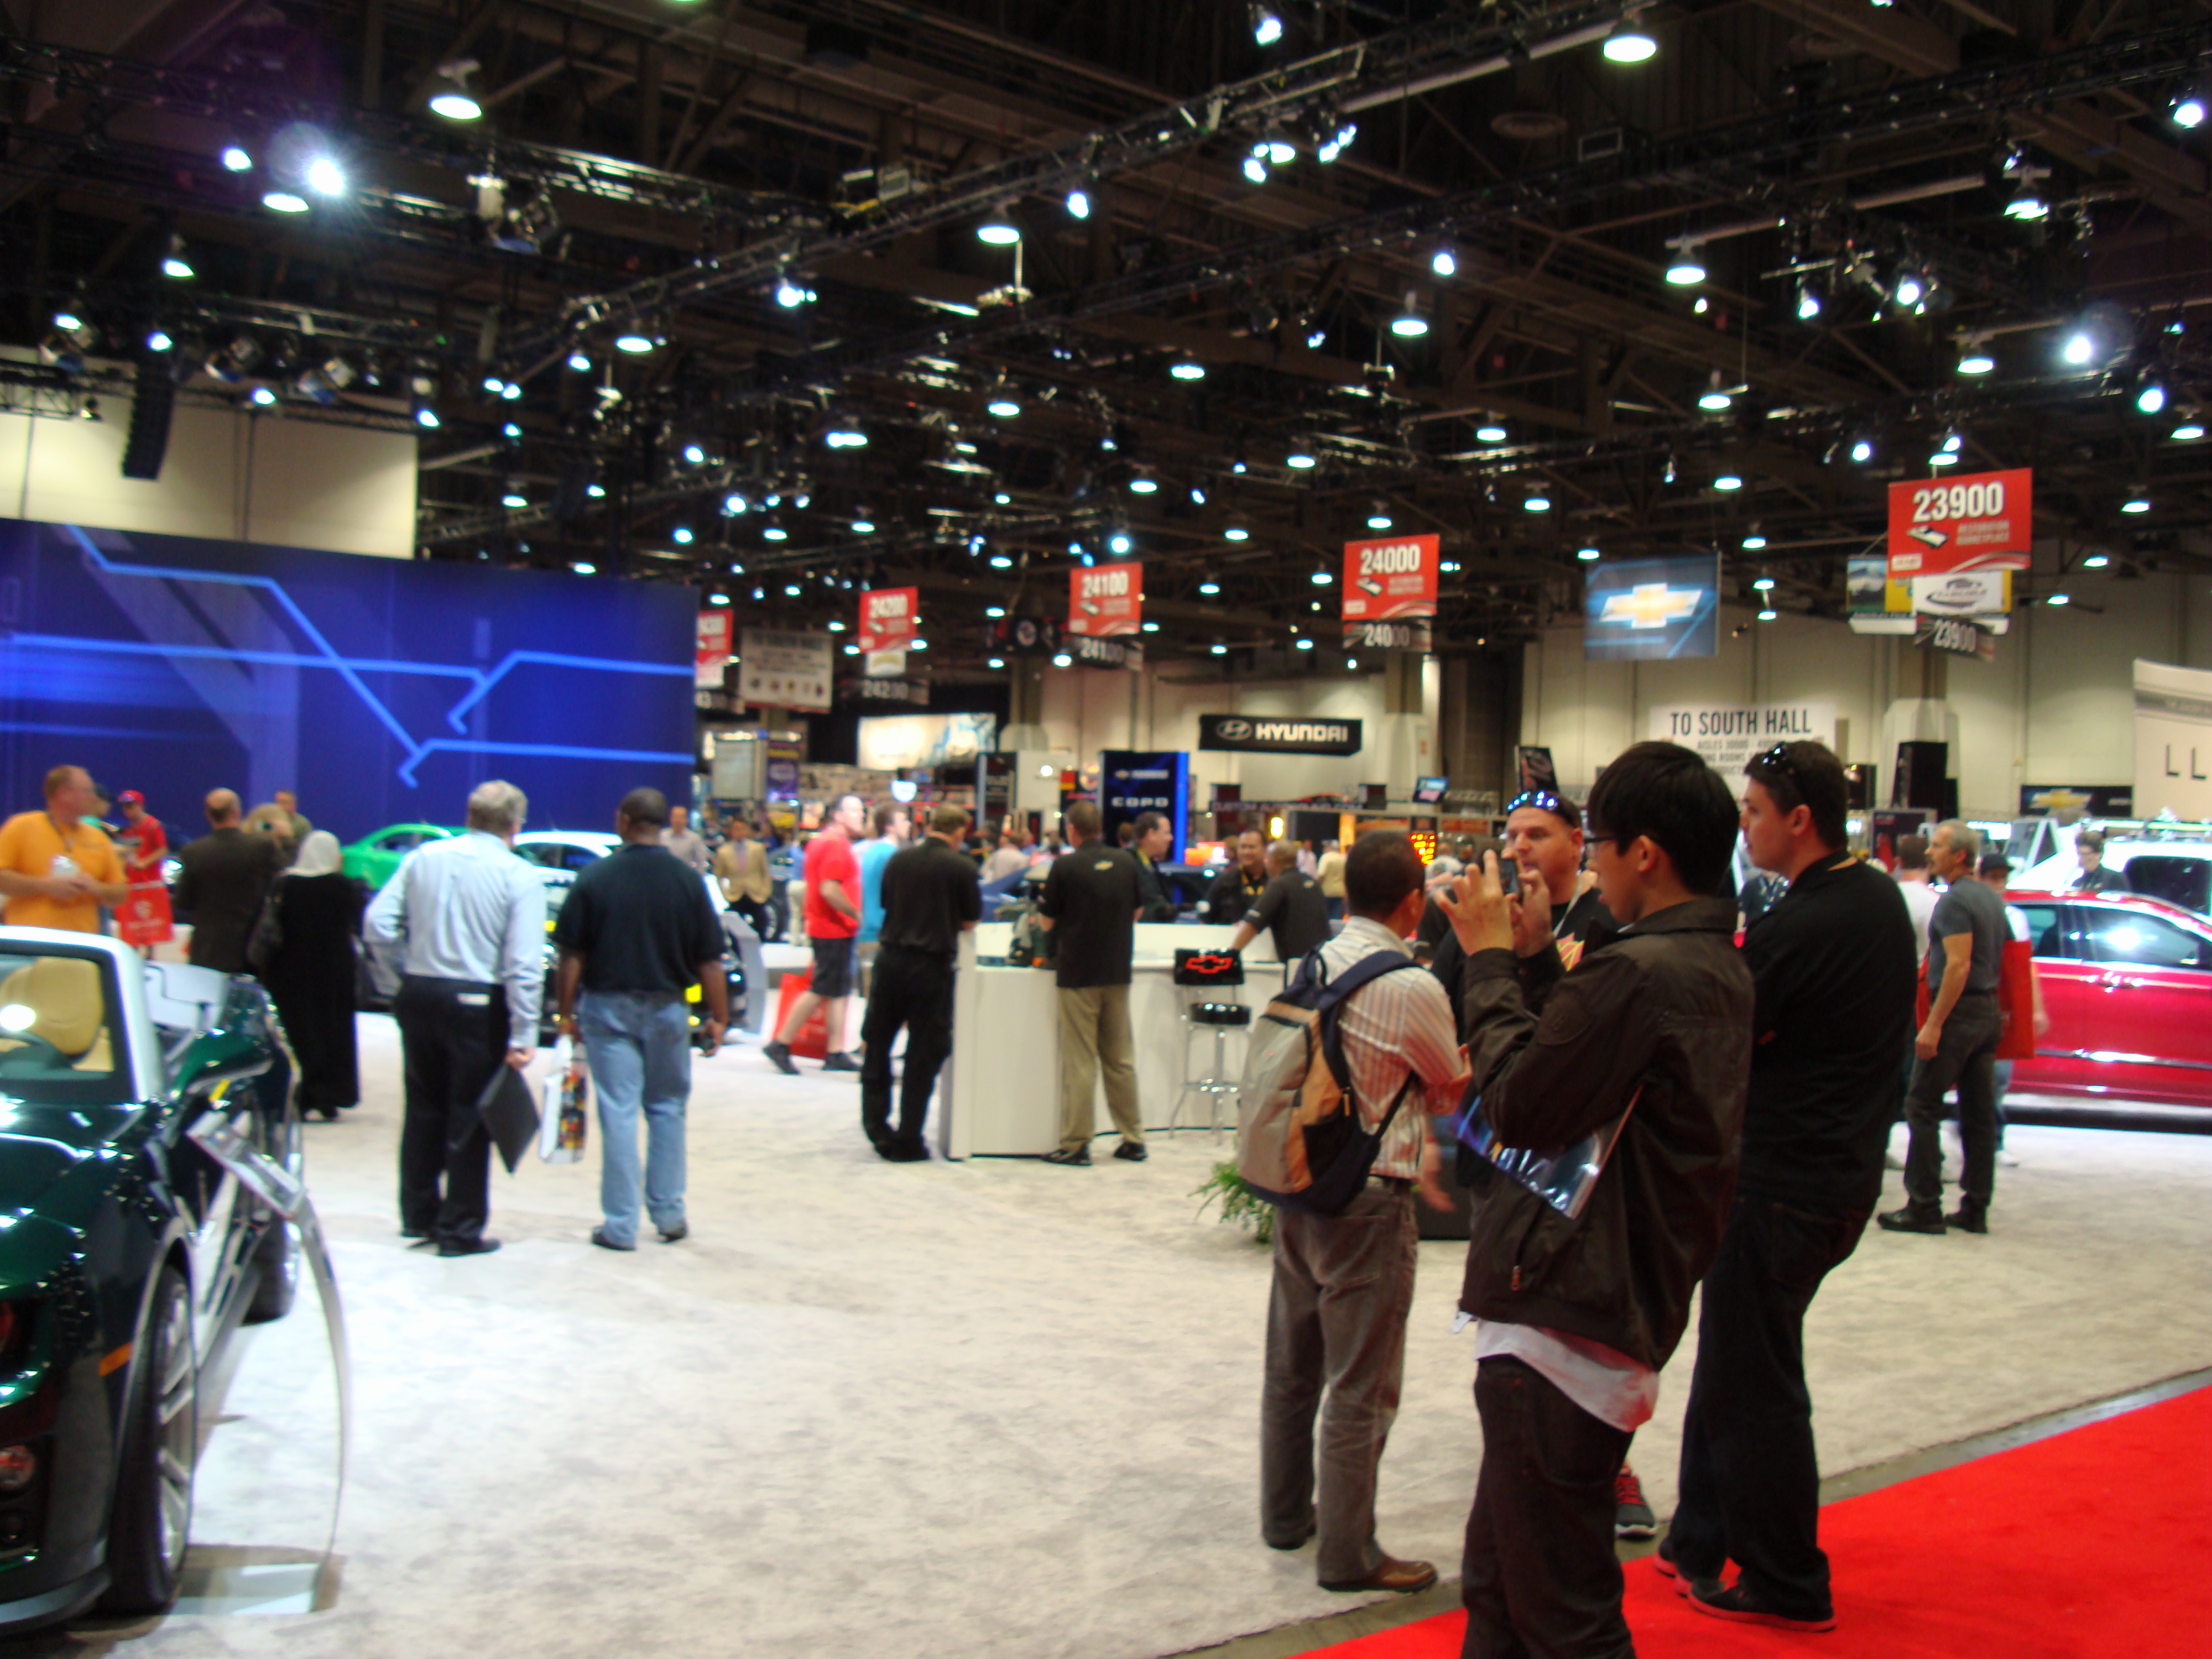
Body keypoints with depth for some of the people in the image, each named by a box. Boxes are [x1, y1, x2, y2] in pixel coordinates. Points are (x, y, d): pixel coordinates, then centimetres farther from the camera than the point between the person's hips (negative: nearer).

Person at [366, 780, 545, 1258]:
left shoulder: (422, 858, 2)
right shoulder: (520, 877, -10)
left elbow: (377, 926, 0)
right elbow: (524, 964, -15)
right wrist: (523, 1037, -13)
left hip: (418, 995, 4)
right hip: (477, 1002, -4)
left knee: (424, 1107, 18)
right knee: (469, 1118, 6)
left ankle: (418, 1214, 30)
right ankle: (460, 1230, 13)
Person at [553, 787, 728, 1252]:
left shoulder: (595, 877, -6)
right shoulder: (687, 880, -4)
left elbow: (571, 955, -6)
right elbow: (709, 960, -4)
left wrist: (566, 1011, 5)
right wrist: (718, 1017, 4)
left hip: (608, 1006, -1)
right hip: (667, 1007, 1)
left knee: (618, 1113, 2)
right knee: (667, 1108, 15)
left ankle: (620, 1225, 5)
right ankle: (669, 1214, 18)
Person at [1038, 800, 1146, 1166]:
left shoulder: (1065, 867, -11)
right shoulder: (1126, 863, 3)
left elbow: (1046, 922, -4)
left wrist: (1040, 909, 17)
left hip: (1079, 974, -5)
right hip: (1118, 972, 5)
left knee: (1080, 1063, 0)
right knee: (1121, 1059, 11)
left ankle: (1075, 1143, 3)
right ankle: (1133, 1139, 15)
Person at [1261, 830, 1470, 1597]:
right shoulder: (1413, 989, -17)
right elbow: (1455, 1093, 1)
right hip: (1369, 1202, -7)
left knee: (1293, 1364, 18)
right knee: (1361, 1385, 3)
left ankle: (1286, 1513, 33)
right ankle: (1348, 1552, 12)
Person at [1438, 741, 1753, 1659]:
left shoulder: (1640, 970, -20)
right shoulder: (1719, 968, 12)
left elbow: (1521, 1106, -16)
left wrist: (1490, 961, -5)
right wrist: (1534, 957, 13)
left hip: (1564, 1325, -11)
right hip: (1627, 1308, 11)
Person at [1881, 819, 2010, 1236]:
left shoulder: (1955, 901, -14)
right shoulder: (1993, 900, 15)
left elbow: (1959, 965, -21)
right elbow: (2001, 962, 17)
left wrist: (1933, 1025, -22)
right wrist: (2002, 1014, 21)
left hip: (1958, 1013, -9)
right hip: (1989, 1013, 9)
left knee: (1922, 1107, -4)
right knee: (1979, 1112, 9)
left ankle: (1924, 1206, -4)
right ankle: (1975, 1209, 11)